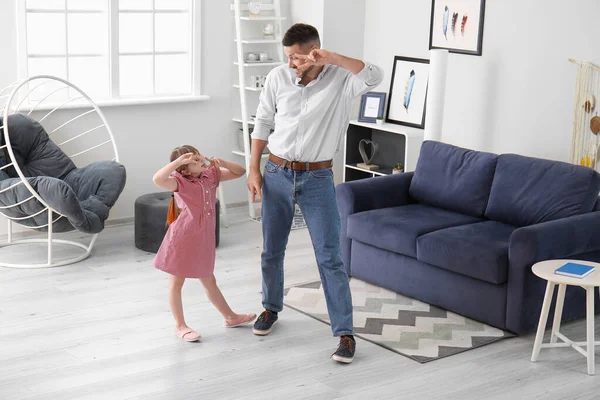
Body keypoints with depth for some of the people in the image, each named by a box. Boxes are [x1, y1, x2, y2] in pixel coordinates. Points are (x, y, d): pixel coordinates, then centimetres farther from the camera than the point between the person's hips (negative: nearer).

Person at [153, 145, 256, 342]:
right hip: (182, 241, -6)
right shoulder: (180, 182, -18)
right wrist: (179, 160, -37)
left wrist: (221, 163, -10)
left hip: (203, 241, 6)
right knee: (176, 283, 9)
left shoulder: (211, 175, 1)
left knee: (209, 281, 22)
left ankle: (230, 317, 34)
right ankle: (180, 326, 21)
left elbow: (239, 172, 8)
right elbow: (158, 179, -38)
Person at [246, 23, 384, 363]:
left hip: (317, 179, -3)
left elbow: (375, 77, -32)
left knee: (330, 257, -5)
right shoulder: (278, 78, -2)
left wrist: (330, 59, -34)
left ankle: (345, 333, 2)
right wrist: (254, 169, 3)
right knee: (272, 251, 15)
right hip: (277, 175, 3)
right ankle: (271, 308, 40)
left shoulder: (341, 80, -10)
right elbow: (263, 124, 6)